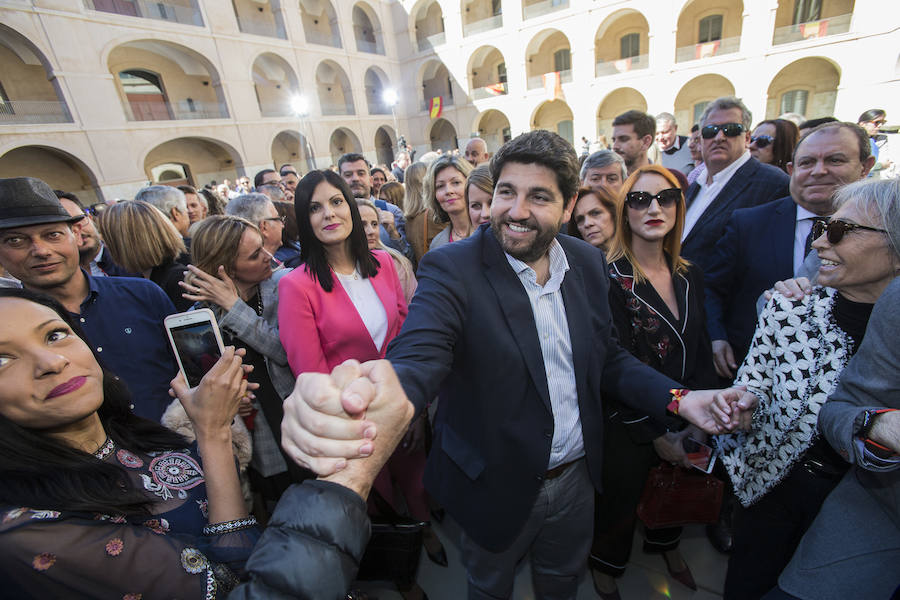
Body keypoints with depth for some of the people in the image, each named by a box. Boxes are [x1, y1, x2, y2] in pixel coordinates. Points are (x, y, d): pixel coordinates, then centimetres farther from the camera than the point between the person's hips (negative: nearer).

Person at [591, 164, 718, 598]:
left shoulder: (689, 277, 0)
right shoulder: (609, 280, -20)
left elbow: (702, 351, 4)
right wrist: (656, 433, -14)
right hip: (628, 427, -5)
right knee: (620, 501, 15)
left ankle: (667, 546, 59)